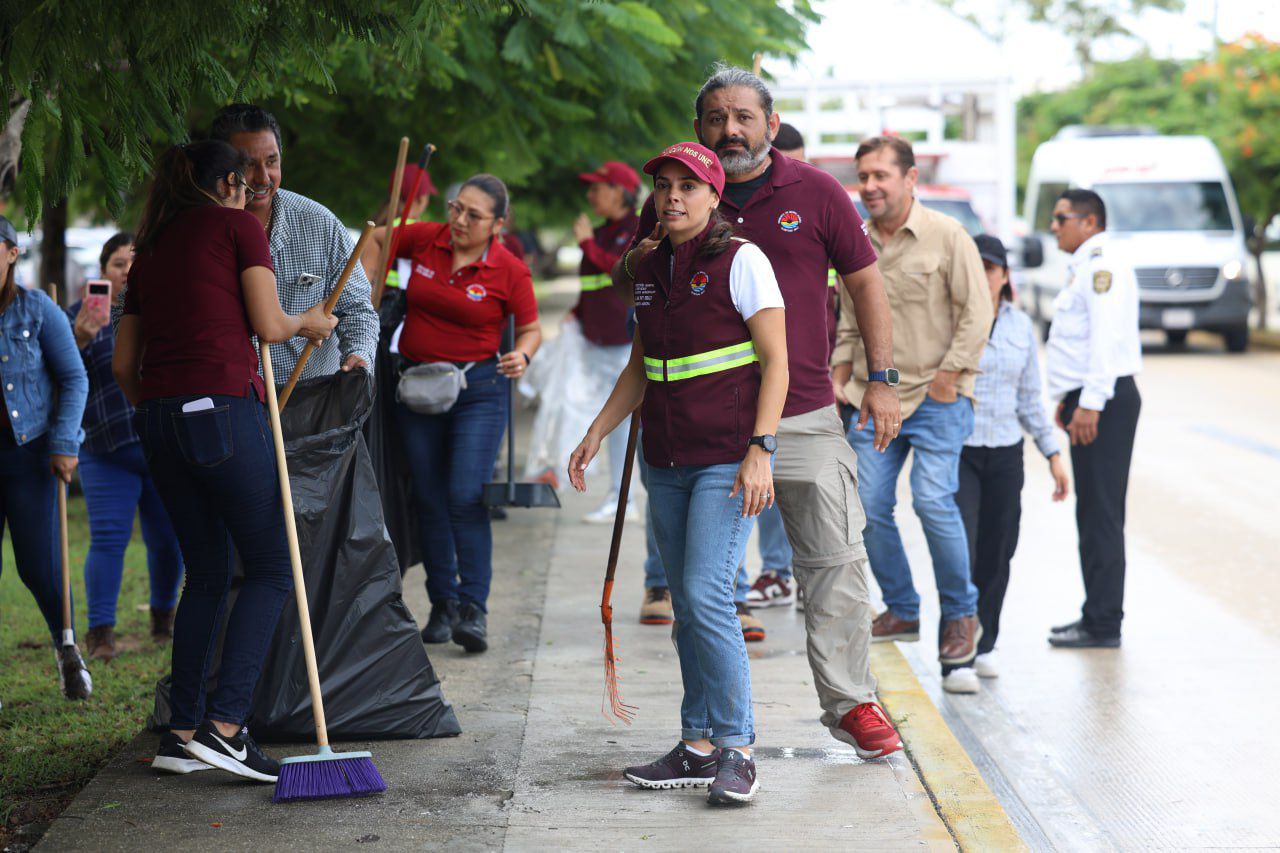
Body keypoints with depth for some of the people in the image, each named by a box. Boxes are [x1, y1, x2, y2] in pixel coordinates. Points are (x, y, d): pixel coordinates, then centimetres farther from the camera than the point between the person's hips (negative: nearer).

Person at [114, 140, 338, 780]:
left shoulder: (151, 251, 21)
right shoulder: (238, 225, 3)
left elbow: (123, 363, 19)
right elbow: (267, 326, -4)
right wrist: (308, 322, 16)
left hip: (157, 417, 7)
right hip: (222, 408, -7)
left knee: (206, 574, 14)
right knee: (271, 569, 0)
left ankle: (181, 733, 11)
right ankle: (223, 724, -12)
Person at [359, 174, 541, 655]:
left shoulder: (510, 272, -6)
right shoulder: (426, 240, 0)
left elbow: (530, 328, 4)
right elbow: (377, 238, 18)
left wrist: (523, 356, -17)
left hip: (479, 389, -3)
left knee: (466, 497, -14)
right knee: (430, 500, 7)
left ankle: (473, 610, -10)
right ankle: (442, 604, 16)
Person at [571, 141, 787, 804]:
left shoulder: (741, 262, -7)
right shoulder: (648, 271, 12)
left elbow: (775, 360, -9)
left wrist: (759, 450, -17)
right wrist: (596, 434, 14)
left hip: (728, 460, -7)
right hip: (666, 462, 7)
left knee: (706, 594, -15)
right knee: (687, 606, 9)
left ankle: (736, 749, -7)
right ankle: (697, 747, 15)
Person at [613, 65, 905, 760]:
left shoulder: (815, 193, 4)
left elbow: (865, 282, 9)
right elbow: (624, 282, 17)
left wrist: (880, 379, 4)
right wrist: (633, 265, -7)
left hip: (805, 413, -1)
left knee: (836, 560, -3)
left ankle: (851, 703, 7)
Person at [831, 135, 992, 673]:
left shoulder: (946, 236, -5)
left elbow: (977, 312, -6)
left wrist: (949, 375, -10)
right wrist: (839, 375, 10)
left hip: (935, 395, -5)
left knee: (933, 500, -15)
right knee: (869, 506, 0)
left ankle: (961, 614, 2)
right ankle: (901, 610, 17)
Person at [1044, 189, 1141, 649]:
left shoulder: (1103, 261, -12)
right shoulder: (1085, 265, 20)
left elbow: (1107, 335, -21)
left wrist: (1090, 403, -25)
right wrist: (1068, 398, 21)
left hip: (1104, 401, -11)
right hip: (1090, 401, 11)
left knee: (1102, 514, -8)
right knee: (1092, 513, 13)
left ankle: (1103, 624, -6)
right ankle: (1098, 616, 18)